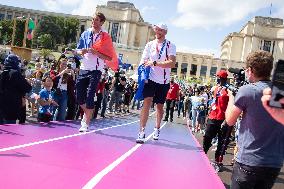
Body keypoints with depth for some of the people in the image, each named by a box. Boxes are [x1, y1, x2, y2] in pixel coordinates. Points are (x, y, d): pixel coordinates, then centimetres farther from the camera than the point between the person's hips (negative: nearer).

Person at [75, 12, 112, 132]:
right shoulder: (85, 34, 9)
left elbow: (109, 57, -8)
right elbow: (78, 50, 15)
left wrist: (96, 53, -22)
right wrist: (81, 52, -8)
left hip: (96, 70, -4)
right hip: (84, 68, 4)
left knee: (90, 97, -6)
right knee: (79, 95, 5)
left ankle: (86, 124, 6)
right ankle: (86, 113, 34)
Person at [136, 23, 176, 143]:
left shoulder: (170, 46, -3)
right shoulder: (150, 45, 5)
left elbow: (172, 63, -16)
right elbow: (143, 61, 6)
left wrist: (154, 63, -23)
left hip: (164, 81, 0)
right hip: (151, 79, 0)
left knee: (160, 106, 11)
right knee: (147, 101, -15)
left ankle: (157, 129, 33)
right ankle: (141, 132, -15)